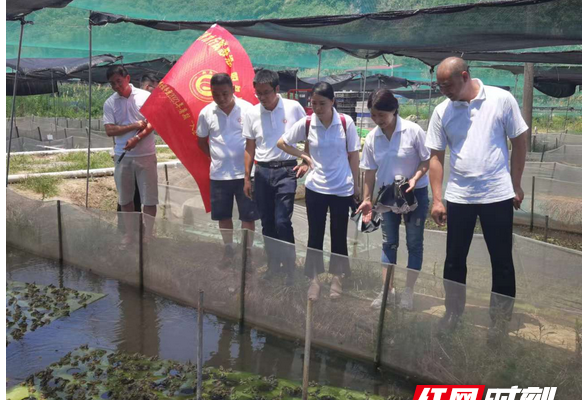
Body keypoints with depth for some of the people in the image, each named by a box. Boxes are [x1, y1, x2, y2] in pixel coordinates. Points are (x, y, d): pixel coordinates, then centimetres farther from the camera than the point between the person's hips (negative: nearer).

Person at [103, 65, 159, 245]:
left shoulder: (145, 96, -2)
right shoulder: (109, 103, 2)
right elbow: (109, 130, -5)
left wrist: (137, 138, -19)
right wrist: (135, 125, -14)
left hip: (146, 154, -2)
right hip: (122, 156, 2)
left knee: (149, 198, 1)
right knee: (125, 199, 12)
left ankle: (147, 235, 13)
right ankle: (129, 234, 25)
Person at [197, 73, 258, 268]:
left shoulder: (247, 109, -9)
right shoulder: (206, 113, -2)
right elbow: (201, 140, 13)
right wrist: (214, 157, 4)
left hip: (244, 172, -2)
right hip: (218, 174, 3)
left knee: (248, 215, 6)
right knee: (223, 215, 14)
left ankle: (247, 251, 21)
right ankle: (228, 249, 33)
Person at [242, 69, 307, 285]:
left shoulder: (293, 108, -5)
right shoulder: (252, 114, 3)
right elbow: (249, 148, 9)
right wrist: (247, 178, 9)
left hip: (286, 170, -3)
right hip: (262, 171, 4)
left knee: (282, 222, -9)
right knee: (267, 222, 10)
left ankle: (290, 268, 7)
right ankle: (273, 264, 27)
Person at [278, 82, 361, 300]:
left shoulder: (346, 122, -9)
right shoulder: (305, 124, -6)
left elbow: (353, 155, -1)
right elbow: (282, 143, 7)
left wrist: (356, 185, 2)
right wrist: (304, 156, -2)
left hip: (342, 189, -1)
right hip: (315, 188, 1)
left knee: (339, 236, 10)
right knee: (315, 236, 8)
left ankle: (337, 279, 26)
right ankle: (314, 280, 22)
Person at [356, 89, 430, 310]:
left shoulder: (413, 131, -18)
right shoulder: (371, 137, -6)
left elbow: (428, 159, -11)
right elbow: (370, 171, 0)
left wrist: (415, 178, -26)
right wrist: (367, 199, -2)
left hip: (415, 194, -3)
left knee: (414, 243, 5)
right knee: (389, 243, 9)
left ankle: (408, 292, 16)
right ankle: (387, 290, 19)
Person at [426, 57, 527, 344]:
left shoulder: (501, 100, -6)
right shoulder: (442, 111, 0)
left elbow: (519, 142, 1)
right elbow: (437, 157, 3)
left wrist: (515, 185, 0)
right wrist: (437, 199, -1)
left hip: (498, 195, -2)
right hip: (458, 197, 2)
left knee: (502, 261, 8)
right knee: (454, 259, 11)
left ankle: (500, 320, 24)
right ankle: (453, 312, 30)